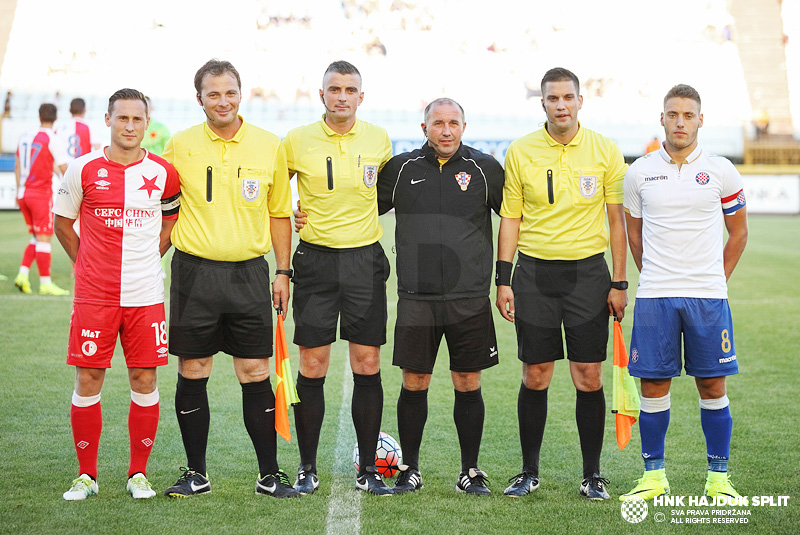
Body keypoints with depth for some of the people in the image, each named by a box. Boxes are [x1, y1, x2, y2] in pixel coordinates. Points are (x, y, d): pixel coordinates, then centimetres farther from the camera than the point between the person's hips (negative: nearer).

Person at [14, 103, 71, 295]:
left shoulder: (25, 137, 9)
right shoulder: (53, 140, -11)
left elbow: (17, 166, 16)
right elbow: (65, 170, -13)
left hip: (24, 193, 6)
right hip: (42, 194, -6)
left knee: (36, 238, 16)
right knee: (44, 238, -2)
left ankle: (23, 273, 3)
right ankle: (45, 283, -1)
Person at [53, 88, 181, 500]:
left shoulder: (163, 173, 1)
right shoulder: (83, 170, -1)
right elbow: (62, 222, 12)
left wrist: (145, 262, 11)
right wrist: (88, 265, 9)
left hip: (146, 296, 1)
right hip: (93, 295, -1)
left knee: (144, 380, 2)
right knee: (87, 380, 0)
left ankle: (138, 474, 15)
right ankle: (86, 475, 13)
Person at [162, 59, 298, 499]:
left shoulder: (269, 146, 4)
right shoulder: (180, 146, 2)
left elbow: (279, 213, 11)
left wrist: (283, 272, 6)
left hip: (248, 273, 0)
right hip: (194, 272, 0)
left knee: (255, 374, 2)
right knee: (192, 374, 5)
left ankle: (269, 475, 12)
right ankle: (196, 473, 18)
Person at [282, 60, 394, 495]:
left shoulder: (378, 139, 4)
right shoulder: (297, 141, -2)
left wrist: (362, 213, 11)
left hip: (366, 260, 1)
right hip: (316, 260, -1)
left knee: (368, 366, 2)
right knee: (312, 367, -1)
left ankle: (368, 470, 12)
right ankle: (307, 468, 11)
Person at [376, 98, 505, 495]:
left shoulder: (484, 168, 4)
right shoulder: (401, 168, 6)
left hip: (470, 298, 0)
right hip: (416, 298, 1)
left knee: (468, 384, 4)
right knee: (414, 383, 4)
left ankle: (471, 472, 16)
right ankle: (409, 470, 17)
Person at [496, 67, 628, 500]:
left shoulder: (605, 151, 1)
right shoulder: (520, 152, 2)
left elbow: (617, 220, 4)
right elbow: (510, 218, 6)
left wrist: (619, 282, -1)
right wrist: (502, 280, 1)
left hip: (588, 272, 0)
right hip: (534, 273, 1)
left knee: (589, 377, 0)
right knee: (535, 376, 4)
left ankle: (592, 475, 12)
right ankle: (529, 472, 17)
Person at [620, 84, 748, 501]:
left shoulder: (721, 172, 3)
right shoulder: (639, 173, 5)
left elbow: (738, 233, 13)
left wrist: (716, 280, 10)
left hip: (708, 296, 0)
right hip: (654, 297, 0)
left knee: (712, 386, 3)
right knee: (653, 385, 3)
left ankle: (718, 476, 14)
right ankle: (654, 475, 14)